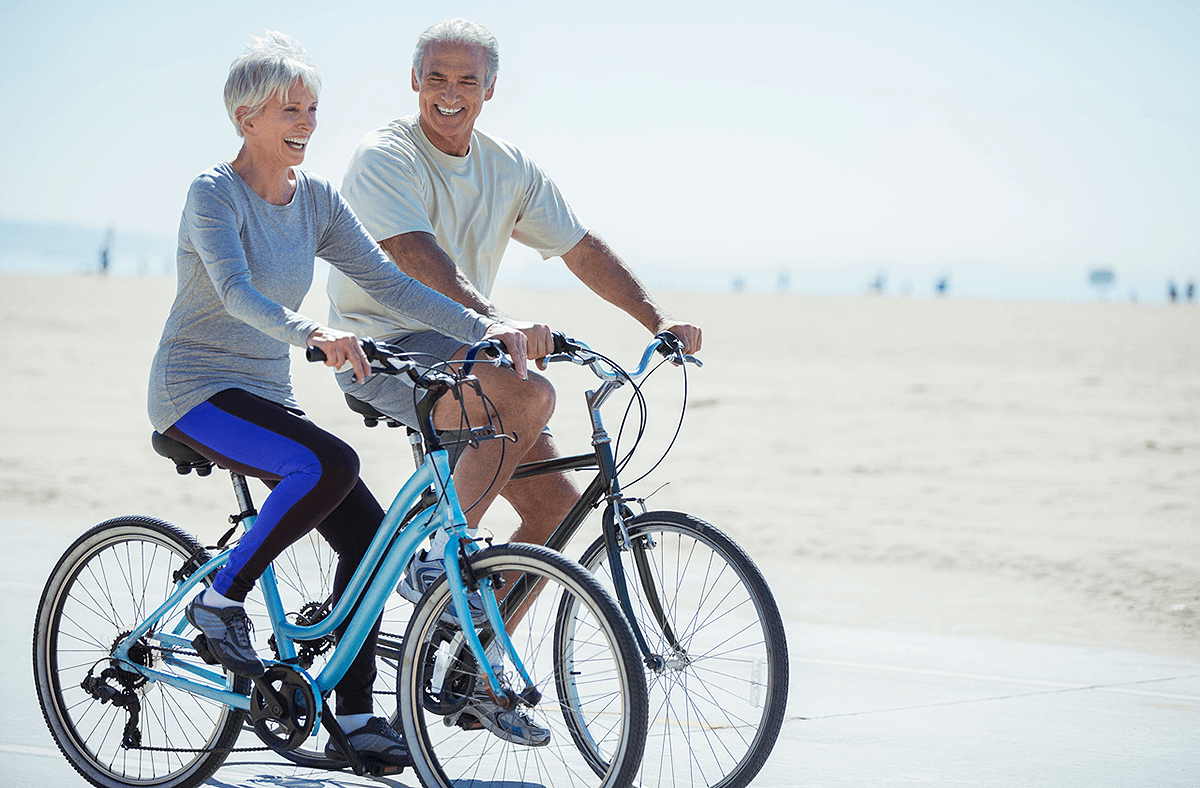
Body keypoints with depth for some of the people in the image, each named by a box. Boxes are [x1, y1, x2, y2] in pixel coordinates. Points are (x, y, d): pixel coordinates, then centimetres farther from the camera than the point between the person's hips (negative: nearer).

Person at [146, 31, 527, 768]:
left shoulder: (316, 199, 6)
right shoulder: (214, 194, -14)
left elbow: (387, 279, 1)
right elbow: (237, 292, -31)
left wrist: (481, 327, -12)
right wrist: (314, 334, -49)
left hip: (266, 395, 7)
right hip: (196, 392, -7)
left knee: (367, 533, -7)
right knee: (331, 463, -31)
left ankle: (354, 721, 0)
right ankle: (222, 599, -14)